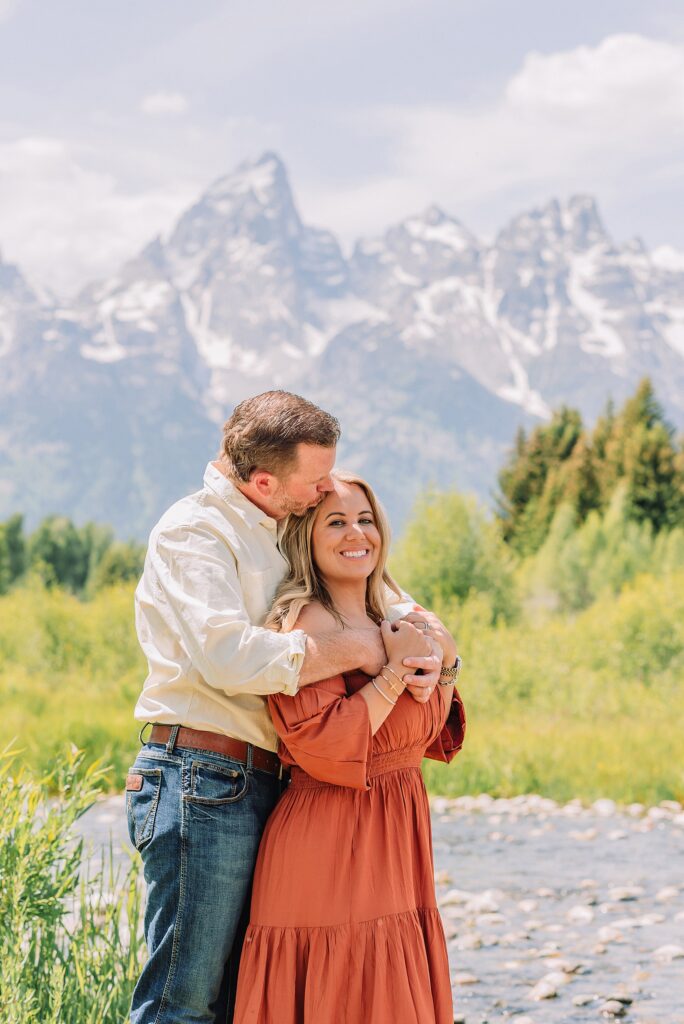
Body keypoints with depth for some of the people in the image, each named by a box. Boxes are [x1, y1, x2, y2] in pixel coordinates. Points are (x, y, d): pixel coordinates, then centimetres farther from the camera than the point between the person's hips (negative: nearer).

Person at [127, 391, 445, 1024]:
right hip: (203, 780, -9)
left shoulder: (286, 533, 17)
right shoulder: (194, 531, -9)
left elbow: (387, 601, 25)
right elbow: (229, 654, -25)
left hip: (262, 781, 9)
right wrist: (355, 650, -14)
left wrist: (427, 649, 0)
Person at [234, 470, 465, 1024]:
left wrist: (446, 664, 2)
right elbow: (322, 747, -22)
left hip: (395, 841, 8)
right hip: (330, 845, -8)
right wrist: (397, 669, -17)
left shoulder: (388, 620, 13)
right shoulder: (305, 623, -12)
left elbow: (436, 740, 18)